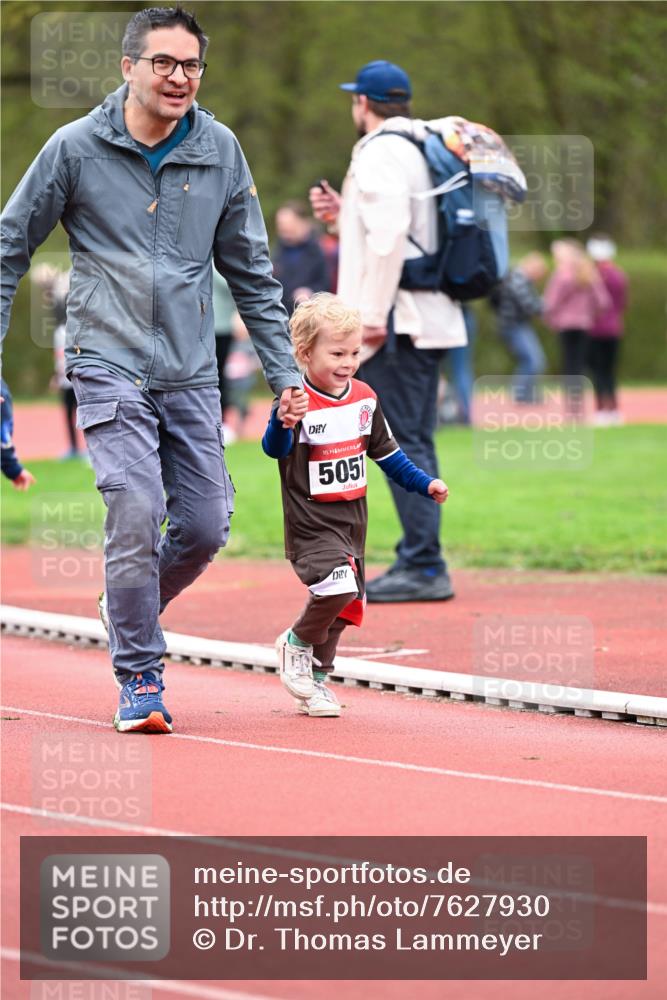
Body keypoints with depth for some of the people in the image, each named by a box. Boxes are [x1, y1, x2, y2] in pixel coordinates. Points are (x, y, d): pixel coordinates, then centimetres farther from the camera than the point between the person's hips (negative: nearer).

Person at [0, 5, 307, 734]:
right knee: (136, 515, -16)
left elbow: (252, 272, 12)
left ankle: (128, 608, 32)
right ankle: (139, 679, -3)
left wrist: (284, 373, 9)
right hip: (110, 366, -4)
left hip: (192, 373, 4)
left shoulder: (220, 152, 5)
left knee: (205, 525, 2)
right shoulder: (77, 148, -4)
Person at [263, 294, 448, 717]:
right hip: (311, 523, -7)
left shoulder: (364, 398, 6)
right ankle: (297, 643, 2)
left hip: (353, 520, 7)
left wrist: (423, 483, 16)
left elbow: (385, 450, 19)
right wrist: (282, 420, -51)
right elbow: (275, 449, -31)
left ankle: (315, 681, 29)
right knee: (338, 586, -26)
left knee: (343, 606, 12)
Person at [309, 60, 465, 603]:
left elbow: (389, 237, -21)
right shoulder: (422, 150, 19)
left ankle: (424, 567, -13)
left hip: (395, 321, -10)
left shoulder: (380, 151, -10)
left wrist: (372, 314, -21)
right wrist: (344, 213, 20)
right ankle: (419, 563, 16)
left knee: (403, 441, -10)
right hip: (430, 317, 10)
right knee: (415, 444, 13)